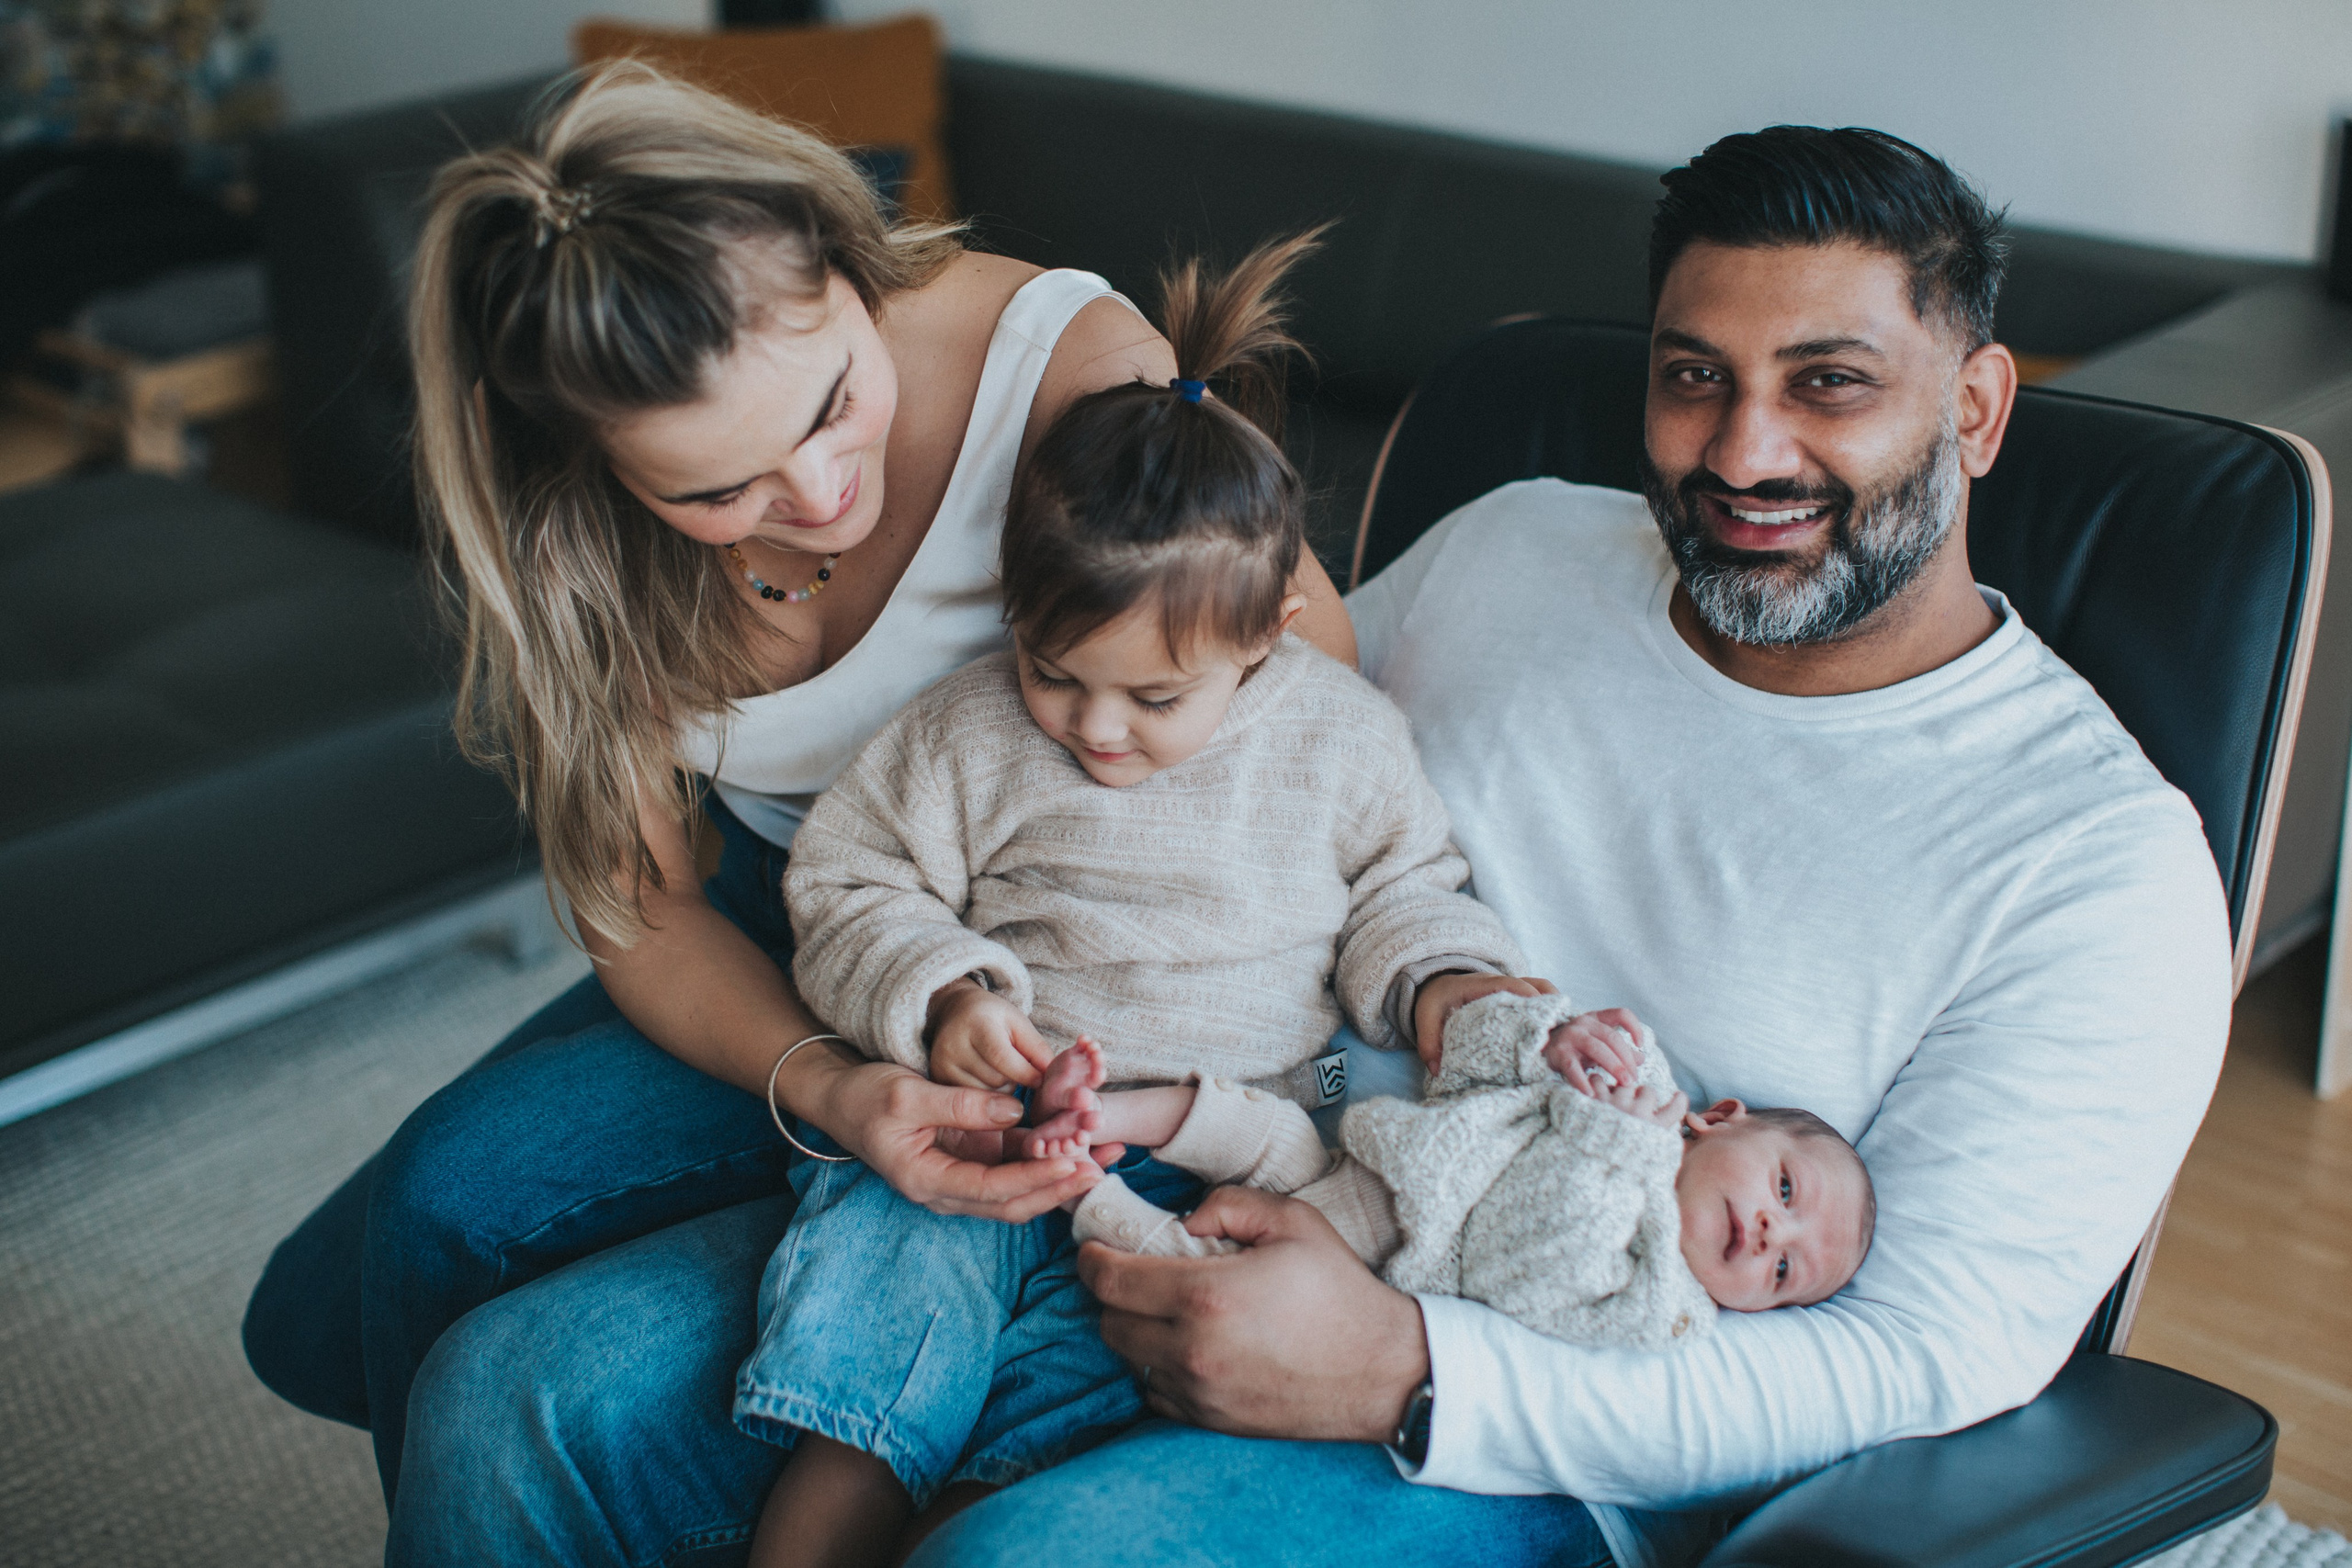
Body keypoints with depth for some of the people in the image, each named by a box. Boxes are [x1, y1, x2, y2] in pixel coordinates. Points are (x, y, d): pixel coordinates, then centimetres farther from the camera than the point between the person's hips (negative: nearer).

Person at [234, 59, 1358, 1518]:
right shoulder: (565, 517, -17)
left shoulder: (1074, 368, -30)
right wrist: (825, 1088, -33)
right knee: (318, 1325, 8)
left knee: (464, 1189, -22)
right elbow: (640, 900, -12)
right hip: (768, 957, 5)